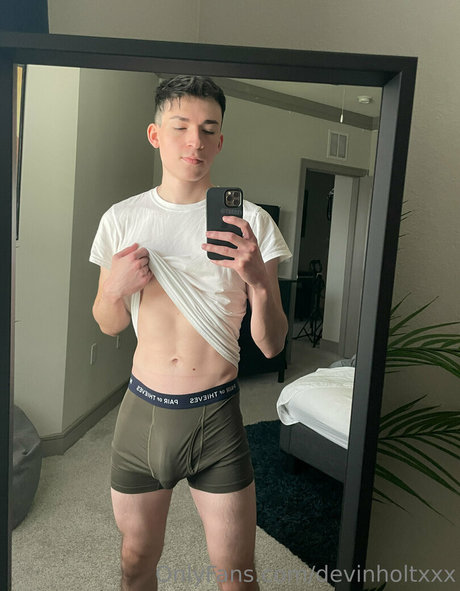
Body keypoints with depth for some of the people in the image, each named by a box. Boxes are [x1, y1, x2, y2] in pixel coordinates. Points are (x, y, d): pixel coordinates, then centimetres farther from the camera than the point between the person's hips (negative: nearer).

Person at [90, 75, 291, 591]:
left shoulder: (250, 222, -7)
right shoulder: (122, 218, -1)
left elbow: (271, 346, -7)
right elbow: (109, 324, 9)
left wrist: (259, 282, -26)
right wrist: (116, 288, -13)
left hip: (216, 414, -1)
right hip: (142, 410, 2)